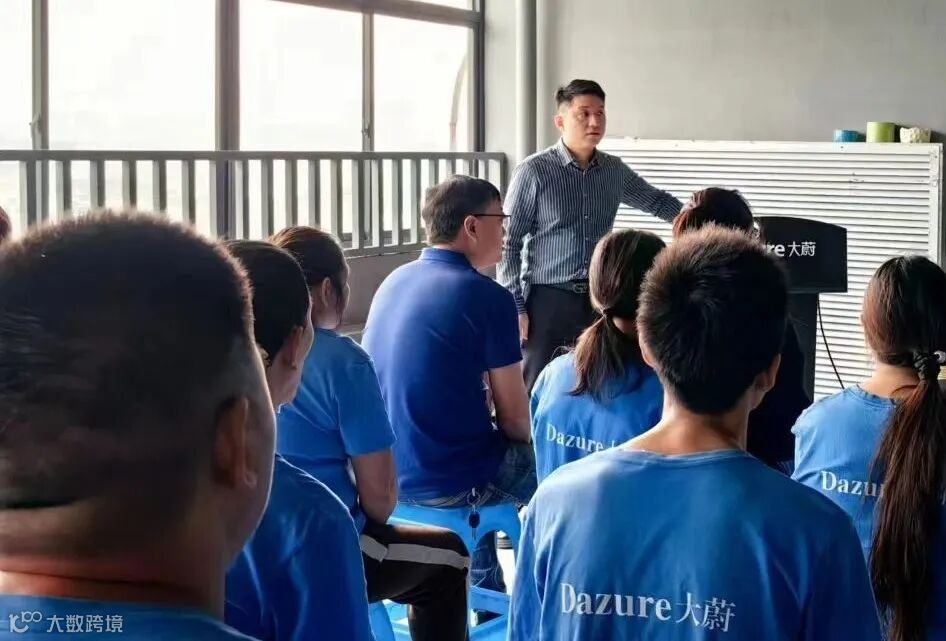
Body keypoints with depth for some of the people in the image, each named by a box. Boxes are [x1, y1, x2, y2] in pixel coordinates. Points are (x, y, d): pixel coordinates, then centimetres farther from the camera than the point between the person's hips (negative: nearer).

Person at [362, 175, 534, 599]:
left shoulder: (395, 281, 6)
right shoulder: (486, 297, -15)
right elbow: (513, 418, -10)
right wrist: (528, 441, 11)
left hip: (387, 472, 7)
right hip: (450, 483, -7)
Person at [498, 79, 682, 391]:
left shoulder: (615, 171, 7)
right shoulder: (534, 171, -8)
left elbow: (657, 201, 25)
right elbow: (509, 242, -6)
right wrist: (515, 306, -10)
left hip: (598, 298, 4)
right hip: (548, 299, -4)